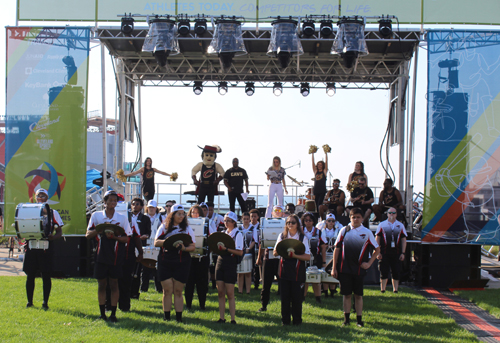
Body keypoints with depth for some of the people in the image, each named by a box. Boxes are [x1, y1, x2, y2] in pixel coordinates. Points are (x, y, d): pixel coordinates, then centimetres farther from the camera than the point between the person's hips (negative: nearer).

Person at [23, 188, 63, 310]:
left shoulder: (53, 213, 8)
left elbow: (59, 232, 7)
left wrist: (52, 237, -16)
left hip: (46, 248, -2)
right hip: (31, 247, 2)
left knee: (46, 276, -1)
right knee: (30, 275, 4)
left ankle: (45, 302, 6)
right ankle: (29, 301, 15)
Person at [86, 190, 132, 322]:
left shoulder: (122, 218, 5)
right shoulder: (96, 216, 5)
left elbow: (127, 238, 2)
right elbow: (88, 235, 4)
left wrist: (114, 236, -16)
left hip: (116, 256, -1)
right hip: (101, 255, 1)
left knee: (114, 284, 2)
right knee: (101, 284, 5)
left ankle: (113, 314, 8)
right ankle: (102, 313, 15)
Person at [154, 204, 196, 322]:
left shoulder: (187, 229, 7)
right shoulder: (164, 227, 6)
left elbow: (192, 247, 3)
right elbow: (156, 242, 1)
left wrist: (184, 248, -18)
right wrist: (167, 241, -18)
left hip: (181, 264, 0)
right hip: (165, 263, 0)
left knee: (178, 291, 2)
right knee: (167, 290, 0)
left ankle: (179, 316, 7)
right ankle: (166, 316, 7)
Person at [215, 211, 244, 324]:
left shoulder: (237, 234, -5)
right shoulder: (222, 233, 14)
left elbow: (240, 252, -14)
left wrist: (226, 249, -21)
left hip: (230, 264, -6)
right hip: (220, 262, 6)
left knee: (230, 293, -3)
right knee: (220, 292, 6)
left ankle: (233, 319, 3)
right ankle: (222, 318, 11)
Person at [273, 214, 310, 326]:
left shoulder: (303, 237, 0)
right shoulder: (282, 236, 8)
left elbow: (308, 257, -7)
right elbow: (275, 252, 7)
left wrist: (294, 255, -21)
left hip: (297, 271, -2)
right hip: (285, 269, 2)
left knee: (297, 296, 1)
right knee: (285, 295, 2)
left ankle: (297, 319, 13)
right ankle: (285, 319, 13)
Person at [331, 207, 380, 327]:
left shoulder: (367, 232, 1)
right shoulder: (344, 230, 3)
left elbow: (377, 249, 10)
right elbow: (337, 249, 5)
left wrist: (369, 263, 1)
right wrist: (334, 268, 1)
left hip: (359, 269, -1)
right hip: (344, 268, 1)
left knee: (358, 295, 4)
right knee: (346, 294, 6)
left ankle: (359, 319, 12)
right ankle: (346, 318, 15)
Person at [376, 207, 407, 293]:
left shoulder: (400, 226, 11)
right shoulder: (382, 225, 6)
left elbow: (403, 240, 10)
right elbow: (377, 239, 4)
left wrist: (403, 253, 2)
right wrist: (378, 252, -4)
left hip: (396, 253, 1)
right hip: (384, 253, -1)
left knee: (396, 273, 2)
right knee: (384, 273, 0)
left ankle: (395, 291, 10)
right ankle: (382, 291, 8)